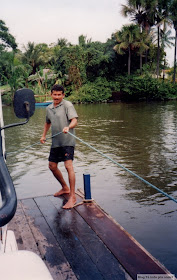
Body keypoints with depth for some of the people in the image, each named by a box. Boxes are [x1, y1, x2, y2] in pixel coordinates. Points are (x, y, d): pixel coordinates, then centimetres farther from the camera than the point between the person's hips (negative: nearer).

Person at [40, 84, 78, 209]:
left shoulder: (67, 105, -6)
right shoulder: (49, 108, 15)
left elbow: (74, 120, -17)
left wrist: (68, 127, -36)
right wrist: (44, 135, 25)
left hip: (67, 141, -8)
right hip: (55, 142, 8)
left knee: (69, 166, -17)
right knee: (52, 166, 13)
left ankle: (72, 196, -11)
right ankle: (65, 188, 34)